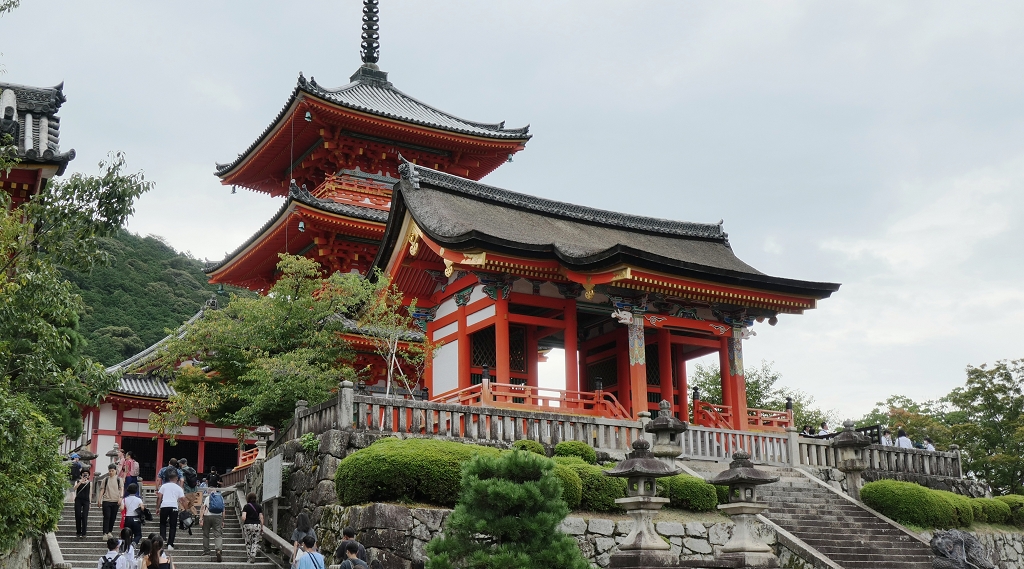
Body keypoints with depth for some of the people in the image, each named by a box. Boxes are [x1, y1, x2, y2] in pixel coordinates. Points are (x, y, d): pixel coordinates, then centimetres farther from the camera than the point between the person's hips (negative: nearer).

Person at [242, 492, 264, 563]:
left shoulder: (246, 506, -3)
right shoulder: (258, 506, 4)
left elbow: (243, 517, -13)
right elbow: (261, 517, 3)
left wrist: (242, 524, 4)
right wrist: (262, 527, 10)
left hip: (248, 525, -1)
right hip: (257, 525, 1)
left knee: (248, 541, 12)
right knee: (255, 541, 7)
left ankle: (249, 557, 14)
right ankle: (253, 555, -11)